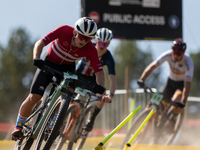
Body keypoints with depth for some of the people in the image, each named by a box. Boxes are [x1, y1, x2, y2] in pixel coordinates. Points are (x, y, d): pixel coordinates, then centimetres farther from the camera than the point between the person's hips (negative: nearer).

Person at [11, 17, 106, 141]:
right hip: (49, 63, -2)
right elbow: (40, 43, -28)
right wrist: (36, 59, -46)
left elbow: (99, 72, -23)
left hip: (68, 67, 2)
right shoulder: (64, 31, -31)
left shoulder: (90, 50, -26)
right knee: (33, 98, -11)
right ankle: (19, 125, 12)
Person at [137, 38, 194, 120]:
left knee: (176, 101, -30)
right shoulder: (168, 55, -25)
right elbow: (152, 66, -29)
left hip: (182, 83, -3)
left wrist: (183, 102, -46)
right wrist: (141, 79, -43)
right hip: (171, 80, 3)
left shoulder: (188, 62, -32)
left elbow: (187, 84, -36)